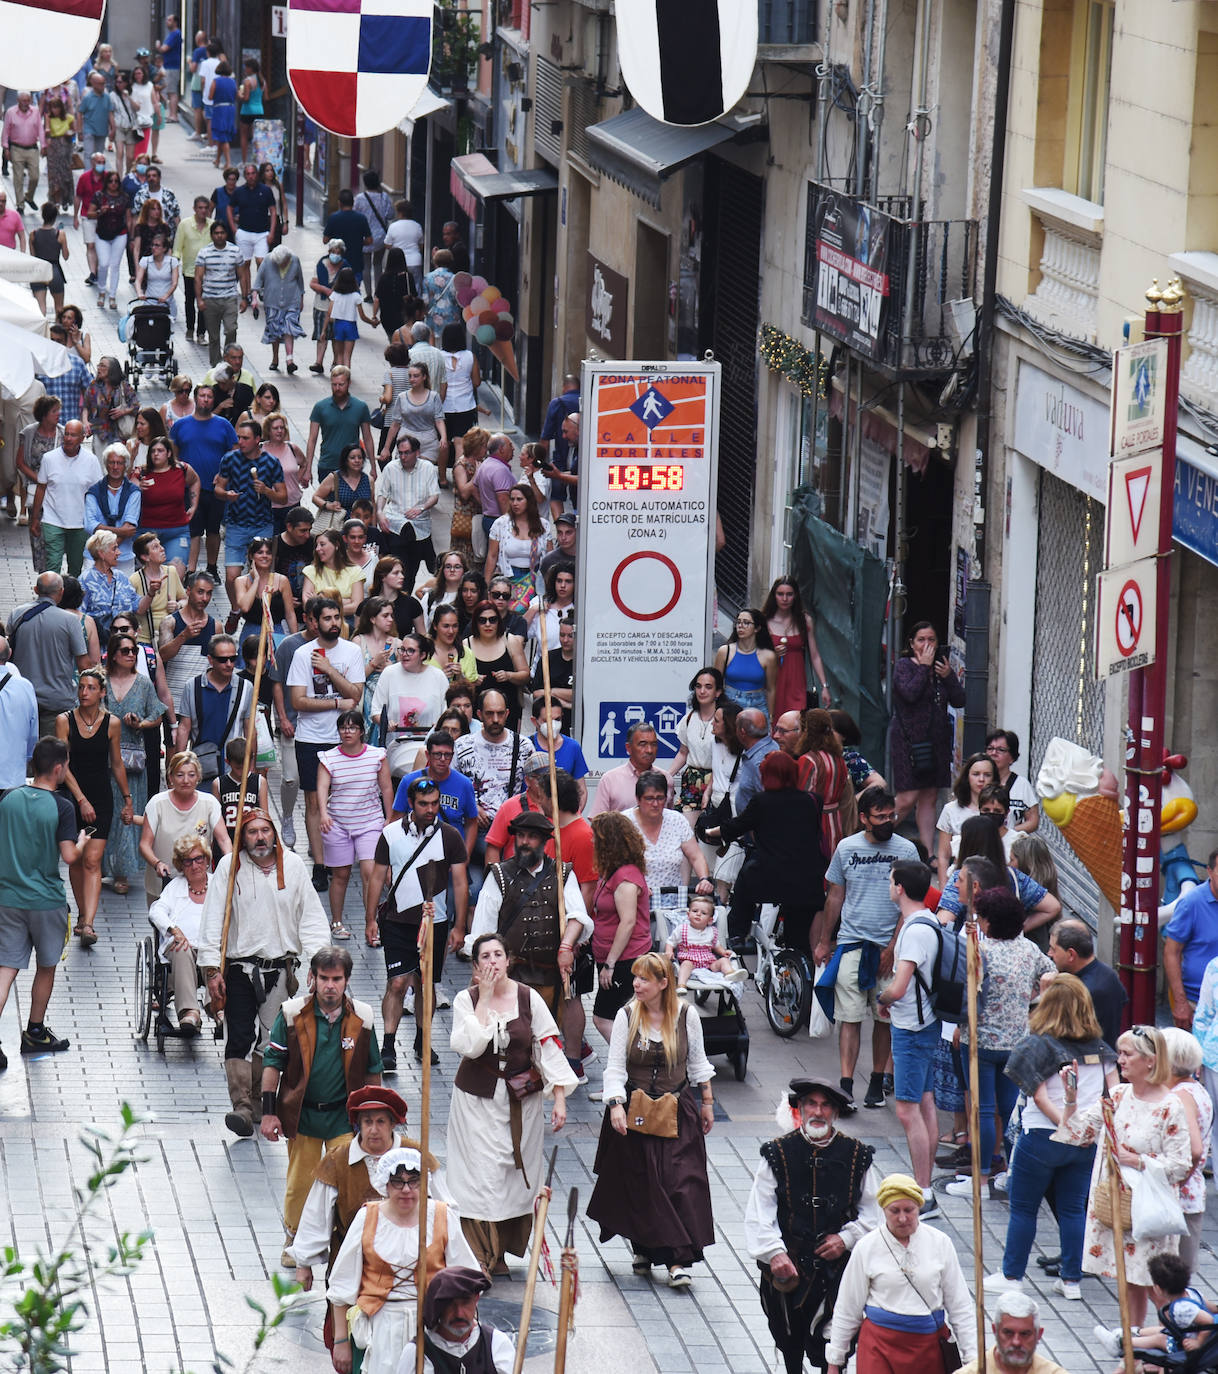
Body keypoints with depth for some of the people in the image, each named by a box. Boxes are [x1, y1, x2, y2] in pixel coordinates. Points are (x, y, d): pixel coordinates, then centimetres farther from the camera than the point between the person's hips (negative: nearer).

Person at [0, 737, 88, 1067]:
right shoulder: (61, 807, -13)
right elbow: (70, 857, -16)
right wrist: (83, 842, 4)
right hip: (47, 900, -3)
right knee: (46, 966, 16)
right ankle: (35, 1033, 28)